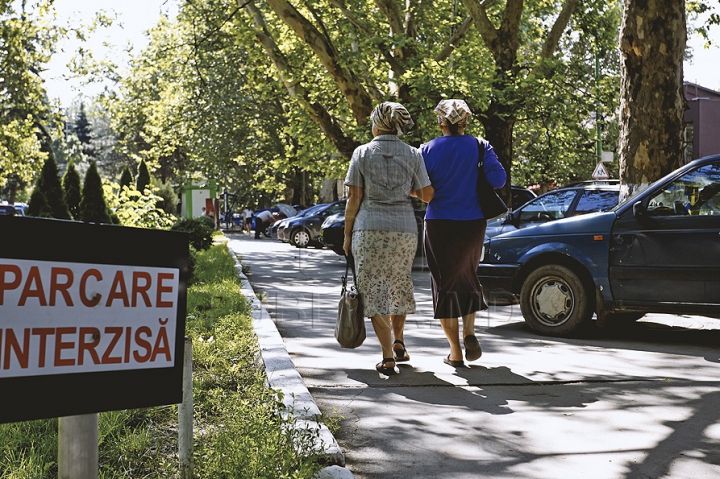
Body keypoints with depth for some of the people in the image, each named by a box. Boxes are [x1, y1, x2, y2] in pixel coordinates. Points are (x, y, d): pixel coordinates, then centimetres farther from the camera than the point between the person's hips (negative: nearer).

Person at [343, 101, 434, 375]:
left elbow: (354, 198, -2)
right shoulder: (412, 154, 3)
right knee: (399, 285, 24)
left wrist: (347, 235, 5)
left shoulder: (362, 153, 0)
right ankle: (398, 341, 22)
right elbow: (426, 196, 4)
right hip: (404, 228, 2)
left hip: (369, 229, -2)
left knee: (374, 291, 3)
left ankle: (388, 358, -2)